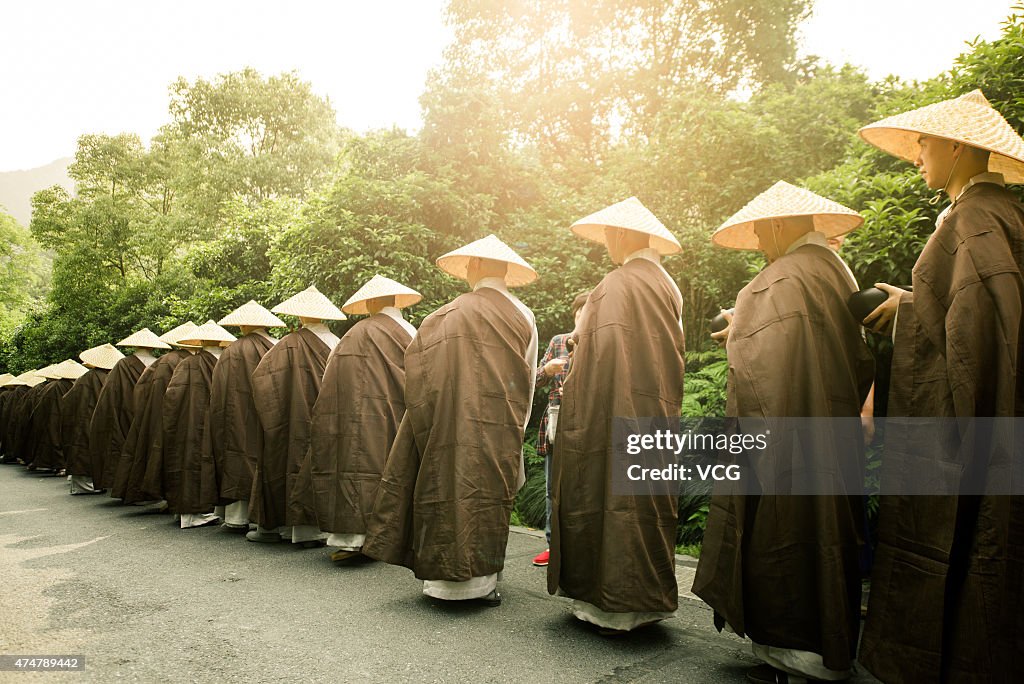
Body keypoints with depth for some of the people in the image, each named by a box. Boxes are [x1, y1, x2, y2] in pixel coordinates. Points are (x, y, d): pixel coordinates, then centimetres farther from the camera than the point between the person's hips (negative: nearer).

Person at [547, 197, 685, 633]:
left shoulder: (615, 286, -11)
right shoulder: (667, 287, 14)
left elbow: (602, 358, -18)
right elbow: (673, 356, 16)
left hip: (618, 417, -8)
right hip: (658, 417, 9)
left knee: (614, 496, -2)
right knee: (649, 498, 12)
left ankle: (616, 606, 5)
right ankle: (648, 599, 21)